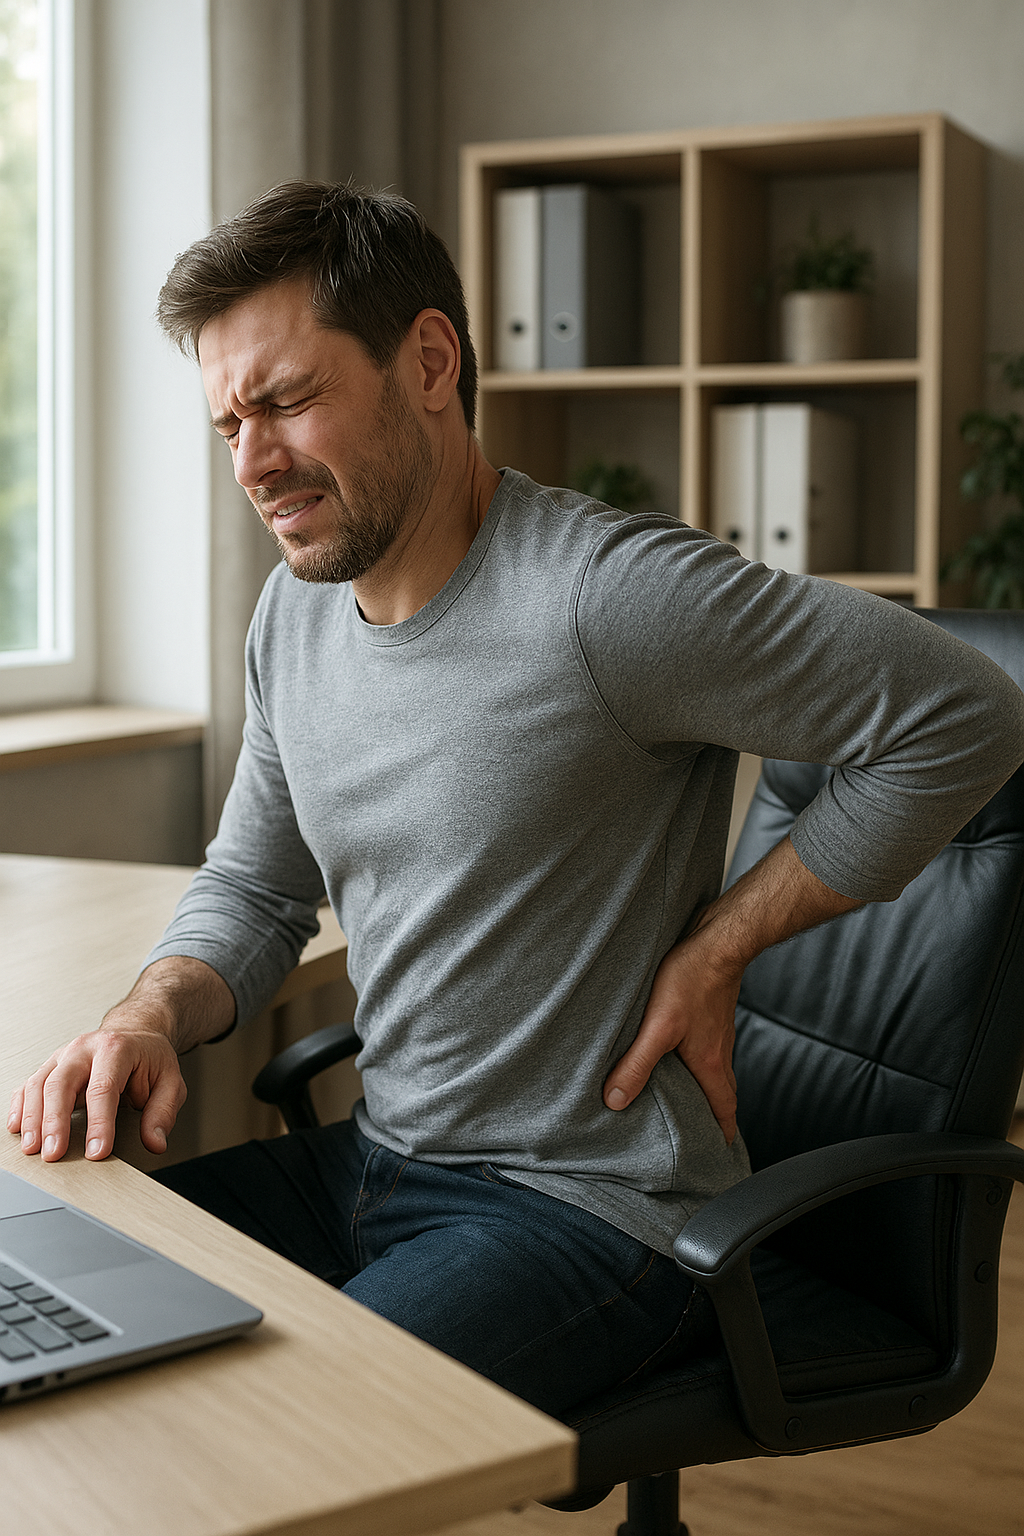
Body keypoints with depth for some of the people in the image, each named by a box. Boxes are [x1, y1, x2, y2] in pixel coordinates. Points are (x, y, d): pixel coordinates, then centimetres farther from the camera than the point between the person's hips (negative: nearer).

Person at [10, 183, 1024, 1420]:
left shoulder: (607, 595, -21)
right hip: (371, 1166, 8)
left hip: (590, 1213, -7)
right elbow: (252, 888, 15)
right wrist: (152, 1013, -7)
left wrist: (714, 951, -16)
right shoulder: (297, 608, 6)